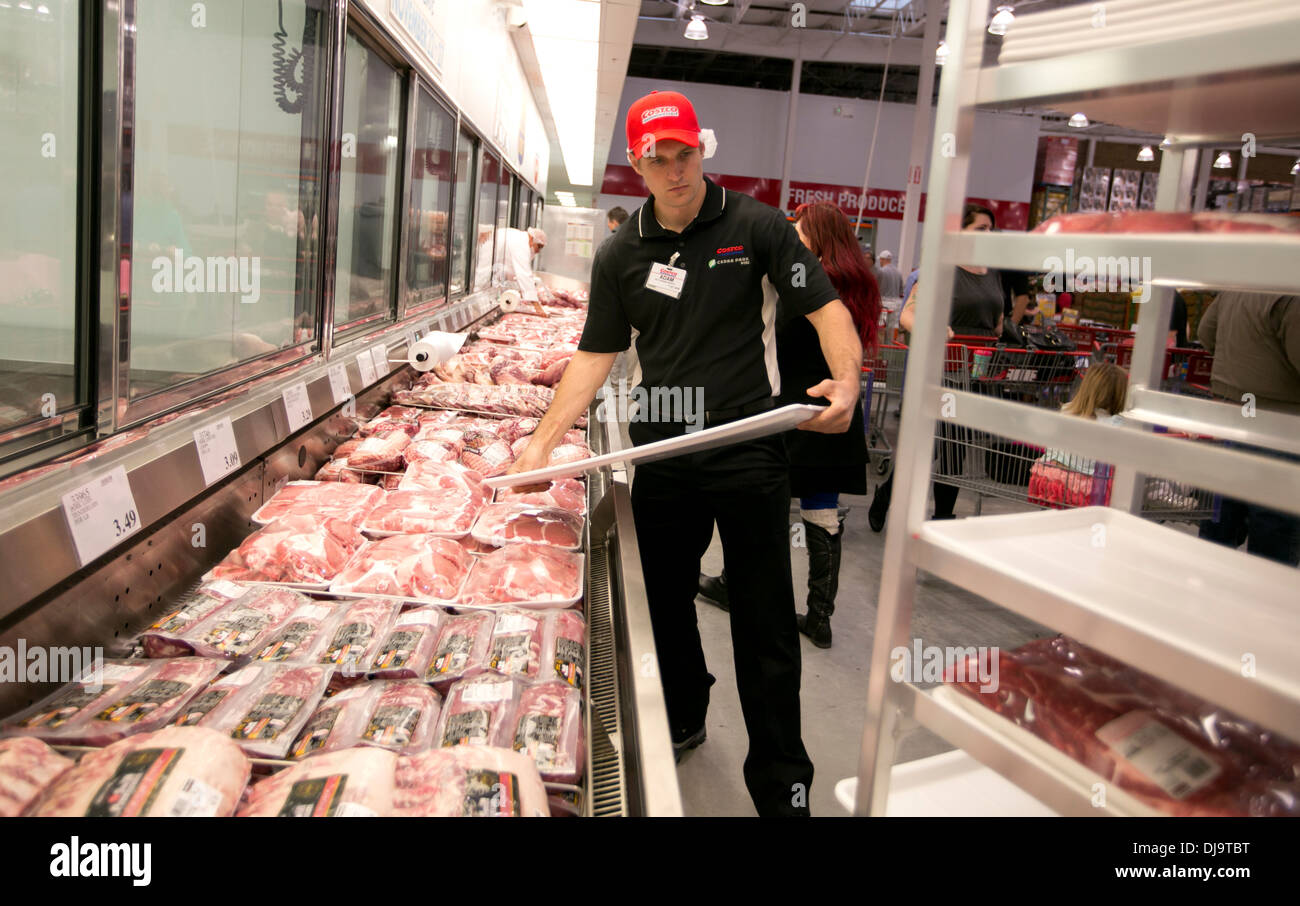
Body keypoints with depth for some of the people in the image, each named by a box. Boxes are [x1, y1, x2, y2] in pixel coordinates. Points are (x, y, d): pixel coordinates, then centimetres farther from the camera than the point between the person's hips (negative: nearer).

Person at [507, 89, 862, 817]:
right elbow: (597, 355, 7)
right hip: (661, 452, 4)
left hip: (749, 449, -3)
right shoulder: (622, 256, 6)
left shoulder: (756, 227, -3)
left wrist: (848, 380, -26)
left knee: (765, 621, 2)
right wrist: (544, 442, -2)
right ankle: (682, 721, 41)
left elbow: (824, 306, -6)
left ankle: (781, 783, 15)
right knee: (663, 600, 17)